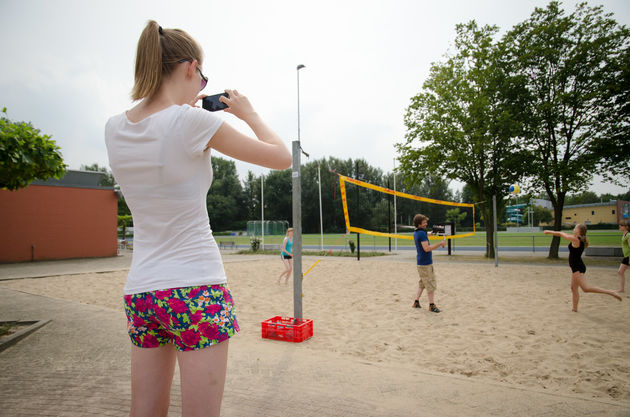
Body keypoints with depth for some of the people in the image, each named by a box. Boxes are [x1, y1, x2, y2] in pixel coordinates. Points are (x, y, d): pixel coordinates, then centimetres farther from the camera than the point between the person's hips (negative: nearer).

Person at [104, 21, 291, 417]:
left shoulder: (115, 128, 4)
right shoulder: (193, 121, -13)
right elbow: (282, 157, -4)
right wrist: (248, 112, 9)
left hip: (140, 291, 7)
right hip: (196, 288, -6)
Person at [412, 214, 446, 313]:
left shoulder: (416, 233, 10)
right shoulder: (422, 233, -18)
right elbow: (426, 248, -24)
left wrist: (428, 234, 22)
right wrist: (440, 244, -22)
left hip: (420, 262, 10)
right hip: (425, 263, -10)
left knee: (422, 283, 18)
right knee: (431, 284, -2)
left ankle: (416, 302, 21)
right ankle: (432, 305, 3)